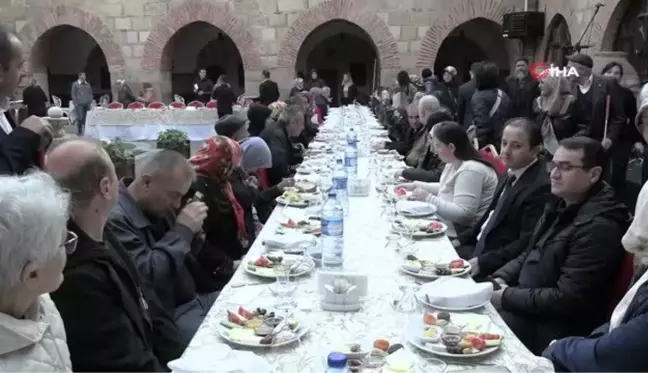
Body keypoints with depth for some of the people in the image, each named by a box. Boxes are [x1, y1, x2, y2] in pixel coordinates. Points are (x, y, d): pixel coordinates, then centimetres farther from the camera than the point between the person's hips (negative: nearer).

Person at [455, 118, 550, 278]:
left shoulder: (540, 187, -22)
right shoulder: (513, 174, 8)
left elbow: (527, 245, -23)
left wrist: (482, 262, -24)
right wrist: (460, 240, 8)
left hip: (501, 267, -8)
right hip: (480, 247, 8)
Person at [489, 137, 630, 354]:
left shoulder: (598, 227, -22)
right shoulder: (561, 206, 8)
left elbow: (567, 300, -25)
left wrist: (507, 296, -18)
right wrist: (500, 278, -1)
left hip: (553, 328, -9)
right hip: (526, 304, 9)